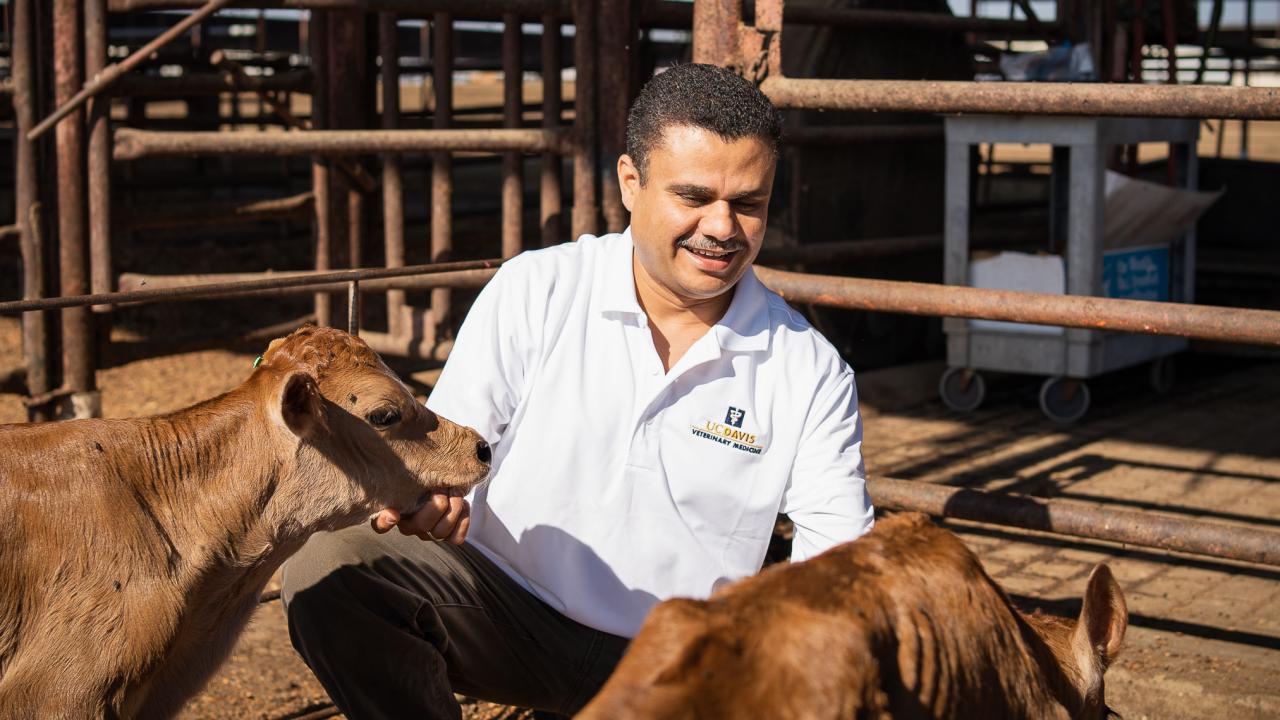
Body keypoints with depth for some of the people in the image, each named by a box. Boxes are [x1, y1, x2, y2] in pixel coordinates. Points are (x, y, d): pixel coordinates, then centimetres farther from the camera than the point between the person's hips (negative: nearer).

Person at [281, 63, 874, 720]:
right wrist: (426, 499, -28)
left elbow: (836, 559, -5)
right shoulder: (533, 292, -4)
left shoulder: (810, 370, -3)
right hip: (506, 612, 0)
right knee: (327, 566, -25)